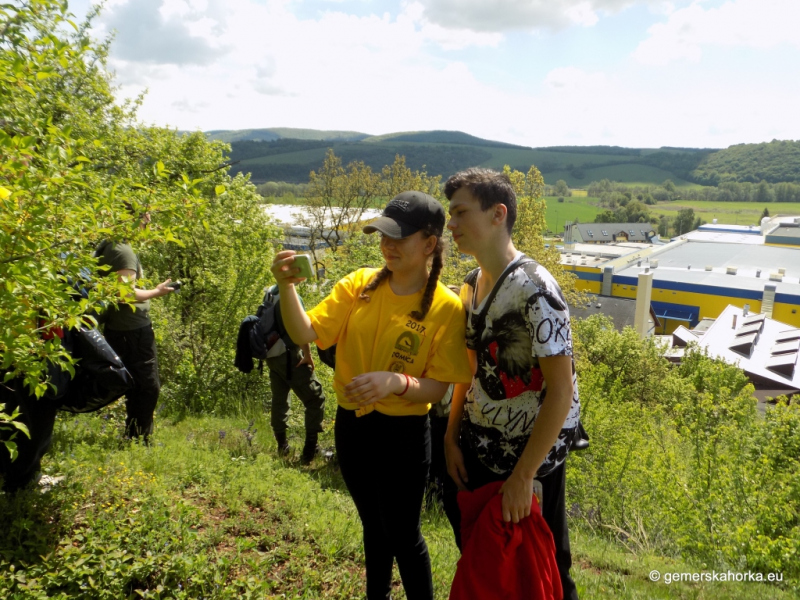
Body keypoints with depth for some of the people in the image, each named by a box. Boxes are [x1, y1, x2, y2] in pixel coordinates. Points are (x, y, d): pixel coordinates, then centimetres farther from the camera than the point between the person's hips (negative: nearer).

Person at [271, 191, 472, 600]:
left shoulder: (446, 308, -14)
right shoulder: (359, 285, -4)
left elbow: (436, 388, -14)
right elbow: (306, 333, -12)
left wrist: (396, 382, -33)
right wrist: (287, 287, -27)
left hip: (403, 434, -4)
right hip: (351, 424, 5)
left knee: (402, 535, 10)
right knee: (373, 525, 25)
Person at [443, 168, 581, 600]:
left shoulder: (534, 289, -22)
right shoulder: (471, 285, 2)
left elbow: (562, 390, -23)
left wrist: (523, 475, -21)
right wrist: (451, 437, 5)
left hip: (530, 449, -6)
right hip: (477, 444, 7)